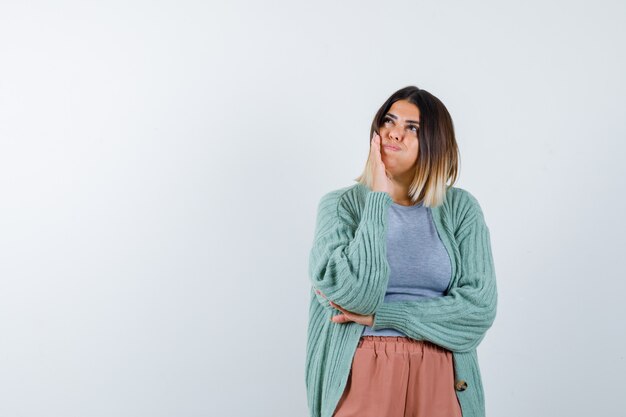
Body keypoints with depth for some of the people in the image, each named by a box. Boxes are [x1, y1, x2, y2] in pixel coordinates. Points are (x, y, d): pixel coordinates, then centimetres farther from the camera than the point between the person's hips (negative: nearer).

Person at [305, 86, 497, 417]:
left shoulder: (461, 208, 0)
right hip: (359, 376, -1)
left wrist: (378, 315, -13)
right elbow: (355, 294, -17)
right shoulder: (340, 204, -3)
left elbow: (480, 306, -9)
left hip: (439, 378, 1)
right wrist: (378, 198, -15)